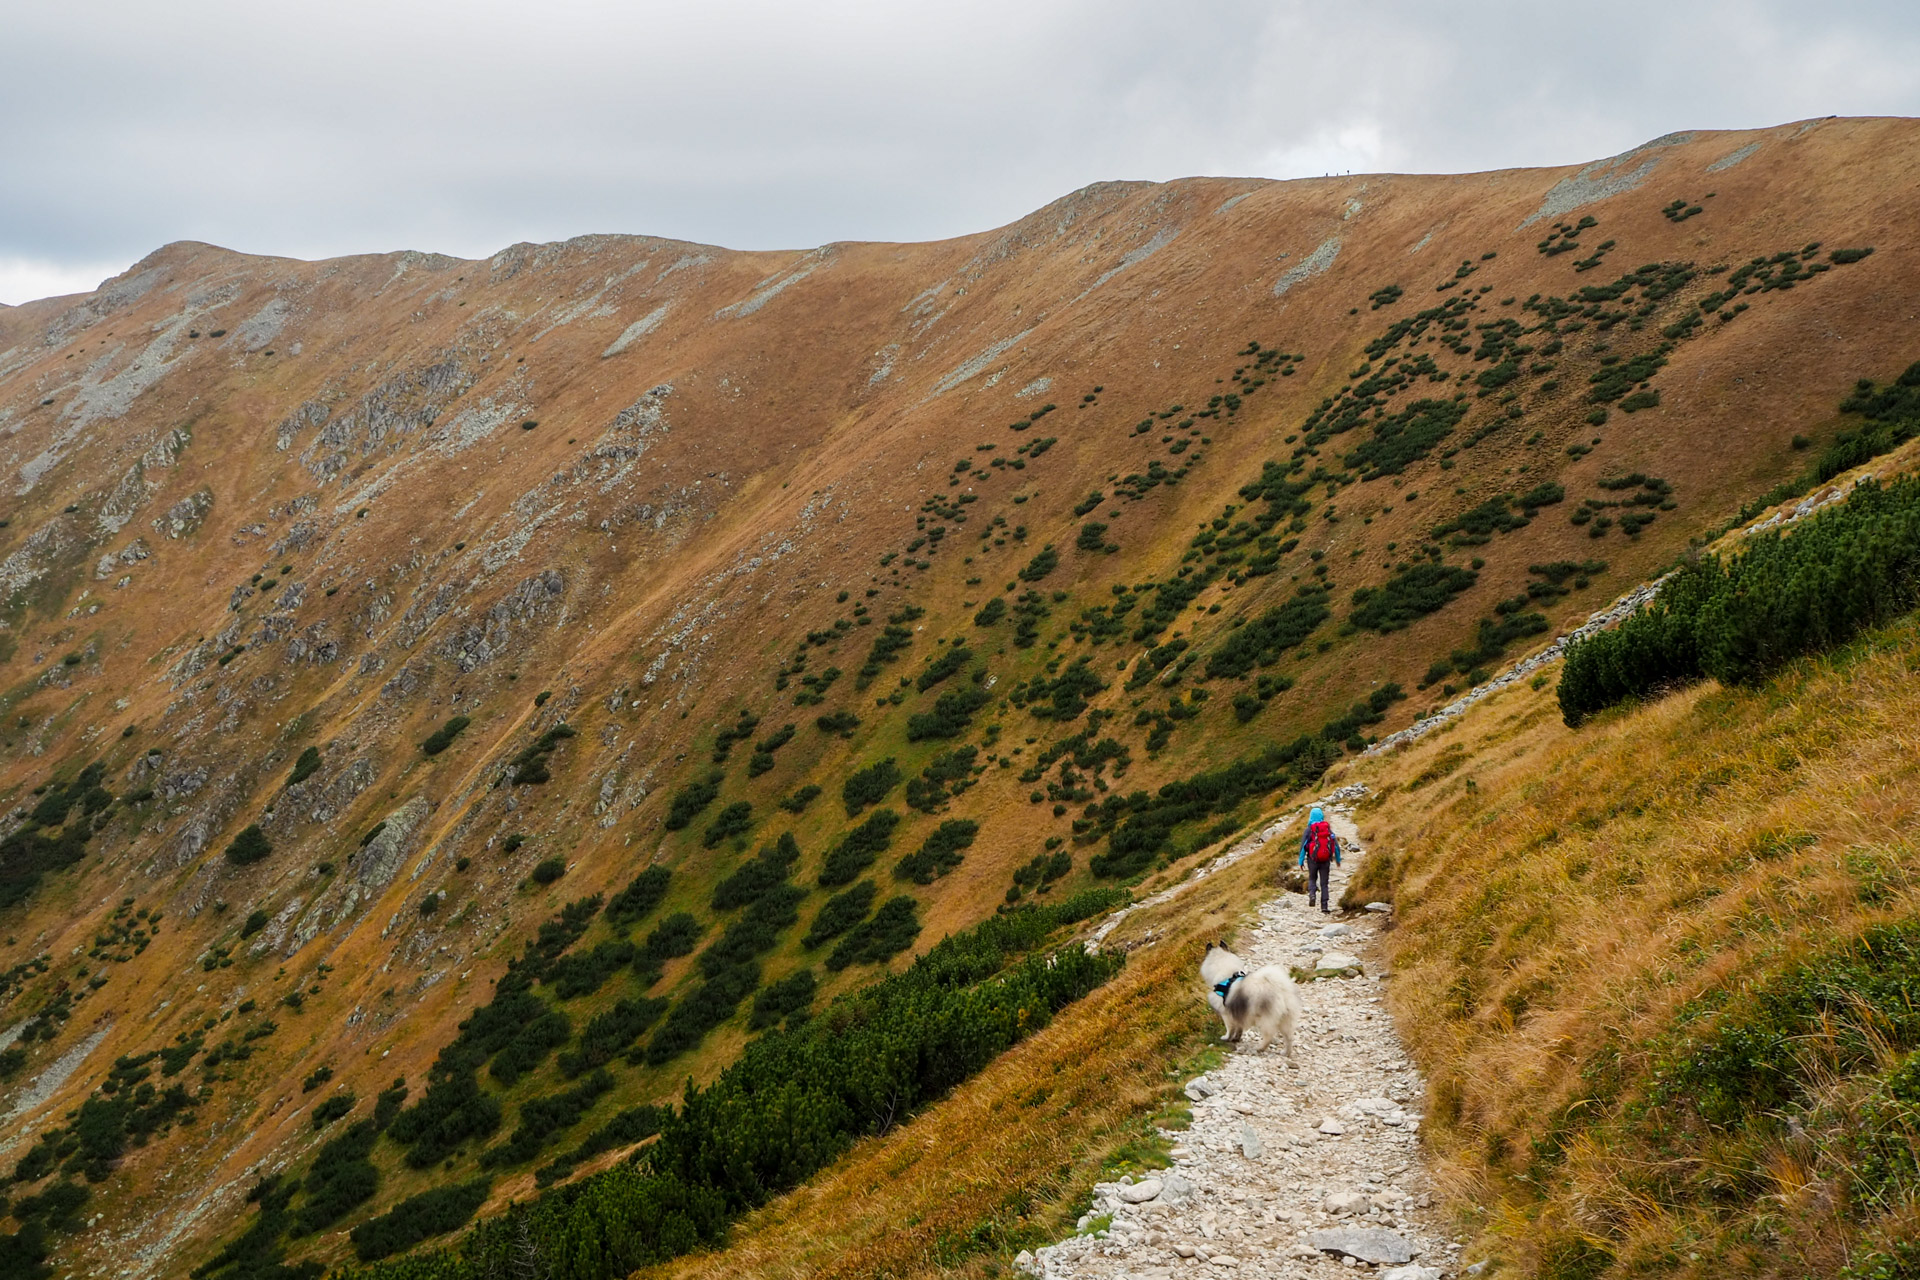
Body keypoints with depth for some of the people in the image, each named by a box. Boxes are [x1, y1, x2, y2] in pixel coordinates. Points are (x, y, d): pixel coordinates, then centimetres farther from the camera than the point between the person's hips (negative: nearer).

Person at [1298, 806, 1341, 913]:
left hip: (1313, 859, -2)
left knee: (1312, 879, 18)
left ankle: (1311, 894, -9)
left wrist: (1301, 860, -2)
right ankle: (1324, 905, 1)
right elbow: (1336, 845, 7)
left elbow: (1303, 845, -7)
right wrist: (1338, 859, 18)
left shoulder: (1309, 829, -4)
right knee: (1324, 883, 7)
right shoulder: (1328, 828, 4)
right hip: (1326, 860, 2)